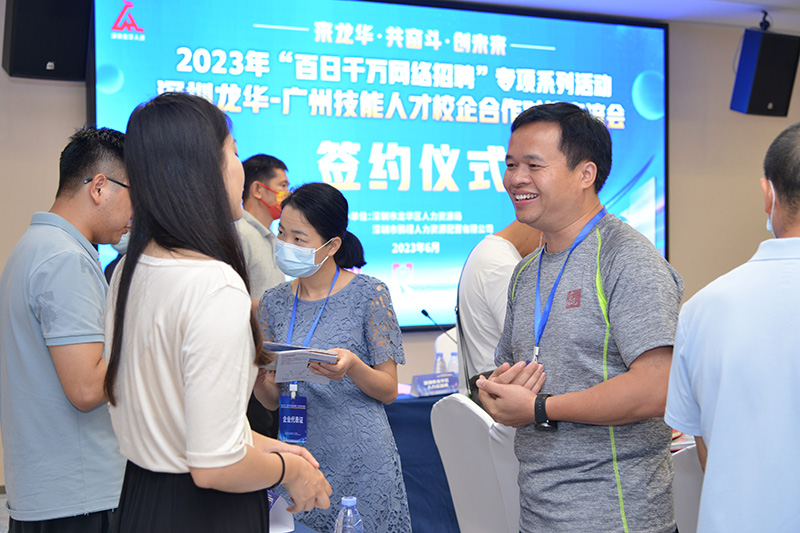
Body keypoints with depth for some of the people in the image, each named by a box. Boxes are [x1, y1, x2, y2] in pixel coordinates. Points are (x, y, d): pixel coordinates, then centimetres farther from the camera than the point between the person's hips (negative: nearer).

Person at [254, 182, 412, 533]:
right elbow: (273, 399, 7)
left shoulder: (368, 293, -7)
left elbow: (389, 391, -5)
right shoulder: (274, 302, 5)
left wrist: (352, 367, -25)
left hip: (360, 458, -3)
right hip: (297, 454, 4)